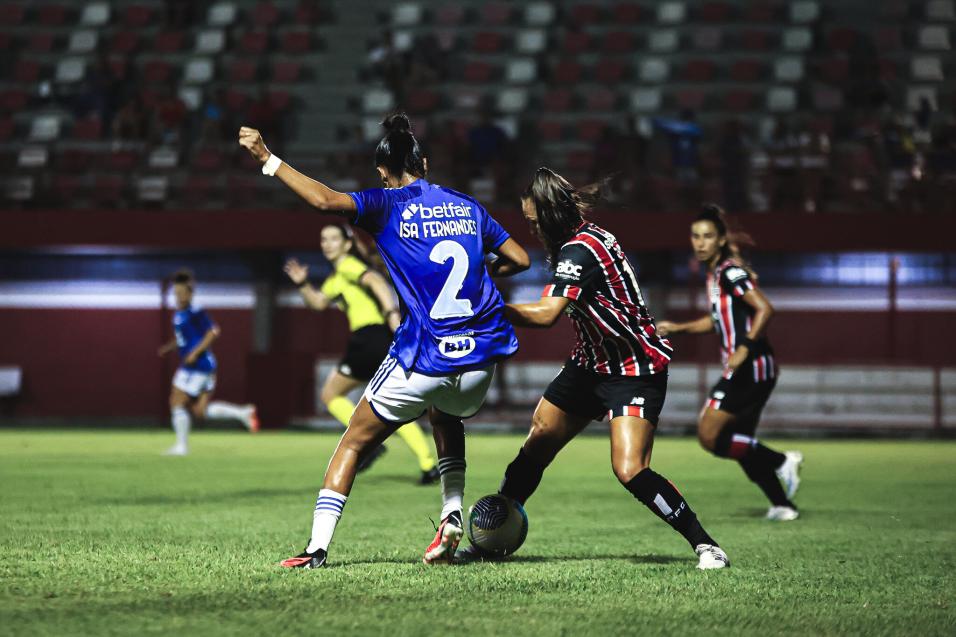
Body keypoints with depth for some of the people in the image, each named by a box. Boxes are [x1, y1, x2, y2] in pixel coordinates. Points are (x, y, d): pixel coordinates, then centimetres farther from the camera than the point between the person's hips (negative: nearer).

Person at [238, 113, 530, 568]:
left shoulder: (390, 205, -2)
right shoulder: (467, 206, 11)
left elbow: (326, 200, -18)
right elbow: (519, 259, 16)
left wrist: (268, 159, -13)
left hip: (422, 360, -4)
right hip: (480, 359, 4)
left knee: (354, 443, 12)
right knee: (446, 416, 37)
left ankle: (318, 546, 2)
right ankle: (451, 517, 19)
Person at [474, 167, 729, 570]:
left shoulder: (580, 250, -23)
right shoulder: (586, 237, 5)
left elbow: (547, 314, -34)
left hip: (635, 371, -10)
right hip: (592, 364, 10)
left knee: (629, 469, -21)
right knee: (535, 448, 7)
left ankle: (704, 544, -10)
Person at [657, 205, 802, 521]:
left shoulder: (730, 272, -14)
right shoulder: (714, 274, 15)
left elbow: (765, 309, -22)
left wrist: (745, 348, -26)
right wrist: (678, 328, 25)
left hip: (749, 369, -10)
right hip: (742, 371, 10)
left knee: (709, 436, -11)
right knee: (739, 443, 14)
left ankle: (781, 461, -5)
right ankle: (782, 504, 18)